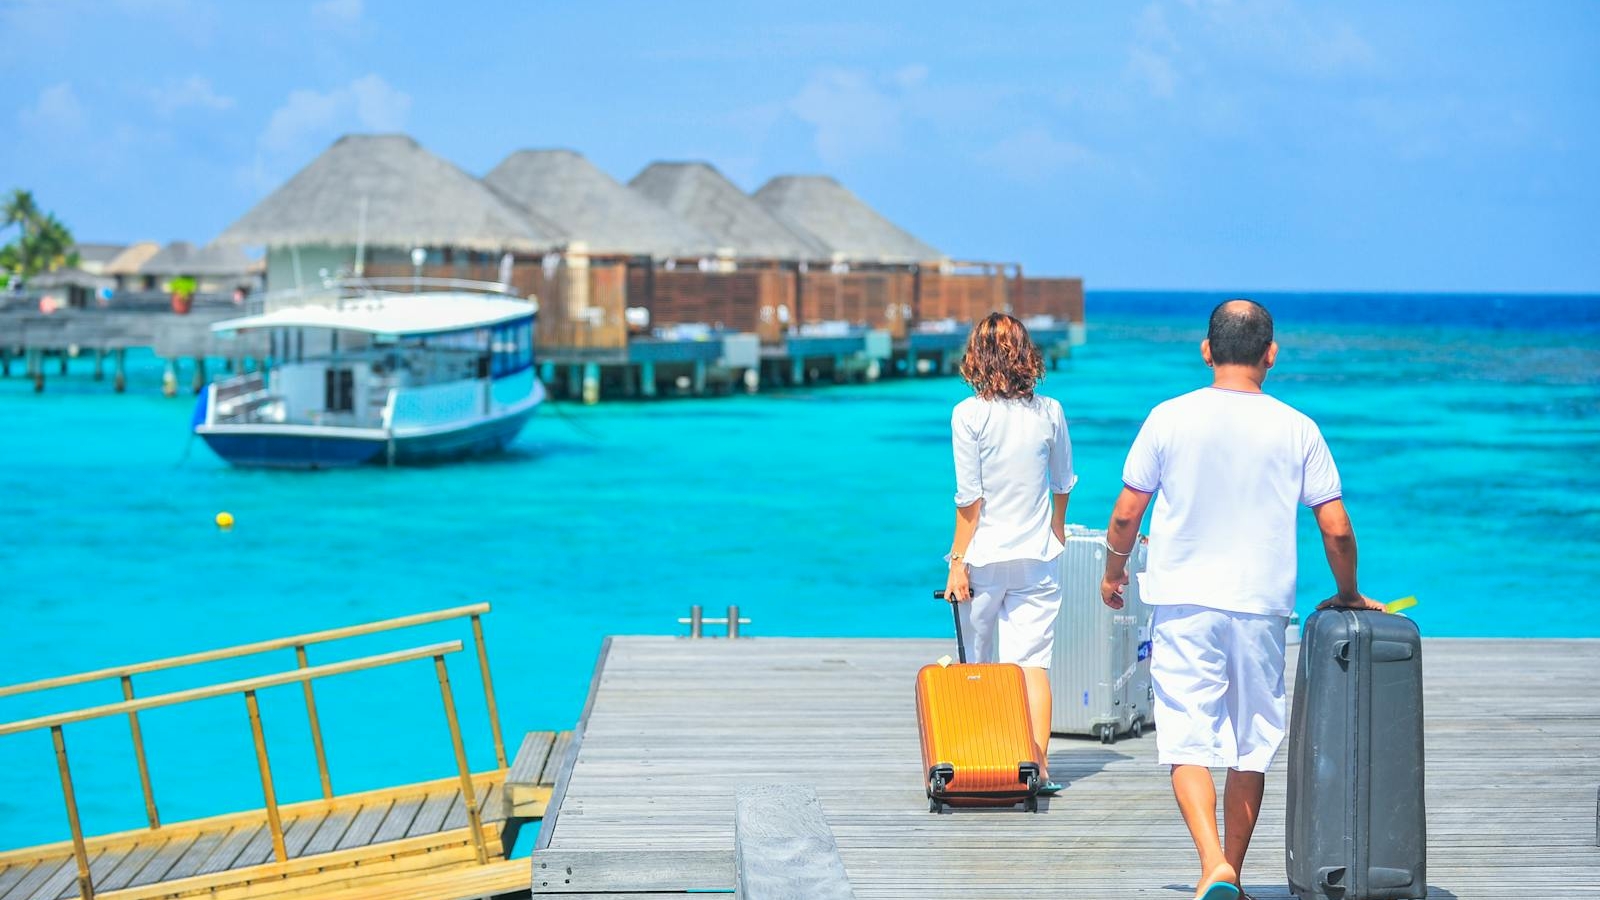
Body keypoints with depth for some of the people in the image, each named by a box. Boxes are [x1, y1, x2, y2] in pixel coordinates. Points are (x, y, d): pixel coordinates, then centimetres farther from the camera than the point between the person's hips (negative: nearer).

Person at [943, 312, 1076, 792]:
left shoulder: (969, 414, -10)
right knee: (1032, 662, 1)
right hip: (1037, 555, 2)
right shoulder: (1049, 412, 1)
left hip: (985, 556, -2)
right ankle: (1039, 766, -7)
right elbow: (1063, 483, 14)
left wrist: (958, 560, -8)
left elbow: (969, 497, -12)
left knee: (979, 663, 11)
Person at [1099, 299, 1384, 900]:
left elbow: (1125, 516, 0)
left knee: (1188, 741, -1)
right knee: (1251, 746, 12)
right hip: (1262, 604, 1)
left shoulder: (1170, 418, -3)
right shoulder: (1296, 429, -1)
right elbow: (1337, 529, -1)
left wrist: (1114, 572, 19)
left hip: (1183, 602, -1)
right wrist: (1347, 595, 17)